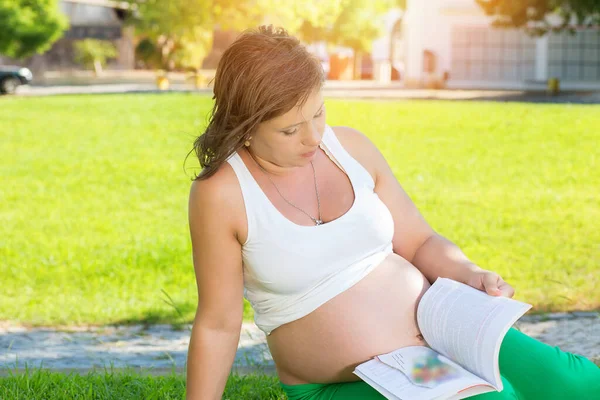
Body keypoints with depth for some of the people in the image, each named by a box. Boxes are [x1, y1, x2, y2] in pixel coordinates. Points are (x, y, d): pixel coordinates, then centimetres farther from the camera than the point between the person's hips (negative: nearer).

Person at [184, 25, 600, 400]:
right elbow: (218, 324, -6)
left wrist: (470, 275, -9)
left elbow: (420, 242, 9)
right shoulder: (221, 194, -12)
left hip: (440, 333, 4)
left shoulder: (351, 147, 1)